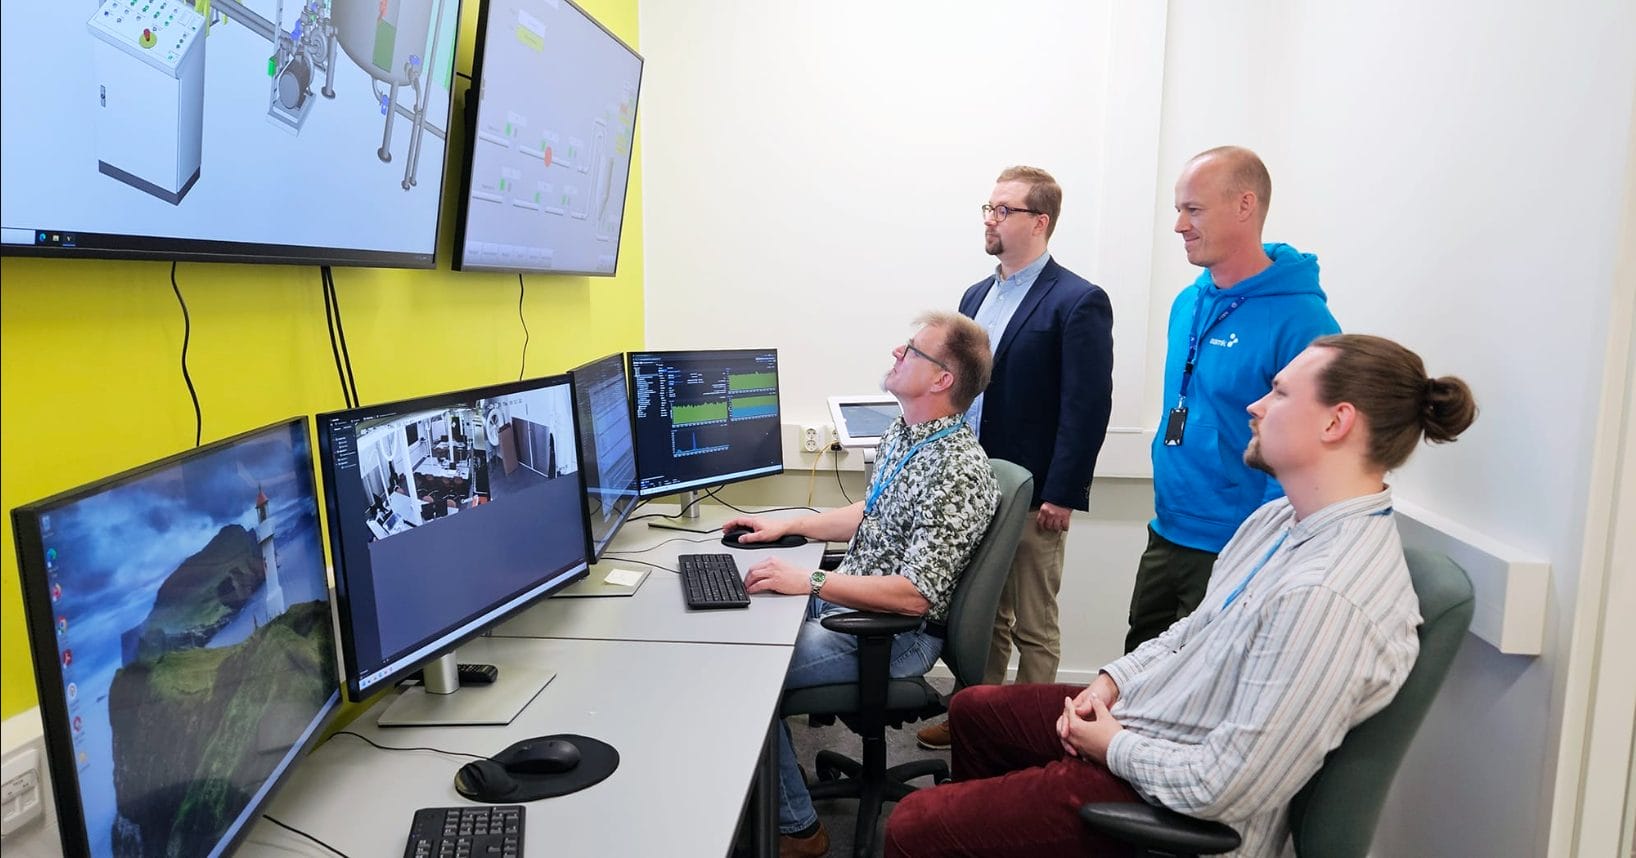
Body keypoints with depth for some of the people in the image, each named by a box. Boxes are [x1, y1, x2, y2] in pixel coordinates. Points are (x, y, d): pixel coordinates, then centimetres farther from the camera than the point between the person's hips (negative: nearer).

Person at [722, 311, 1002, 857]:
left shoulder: (958, 472, -25)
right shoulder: (900, 436, 6)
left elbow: (916, 595, -28)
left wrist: (809, 582, -29)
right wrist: (787, 526, 11)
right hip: (845, 600, 10)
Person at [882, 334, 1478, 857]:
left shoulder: (1326, 597, -32)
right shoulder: (1279, 519, 0)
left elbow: (1224, 788, -30)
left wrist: (1114, 746, -15)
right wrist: (1111, 682, 0)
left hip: (1172, 802, -9)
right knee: (973, 709, 25)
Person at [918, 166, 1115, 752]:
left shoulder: (1078, 302, -11)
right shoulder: (976, 296, 12)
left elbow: (1088, 407, -15)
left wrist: (1060, 496, -17)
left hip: (1032, 498, -7)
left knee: (1033, 628, 8)